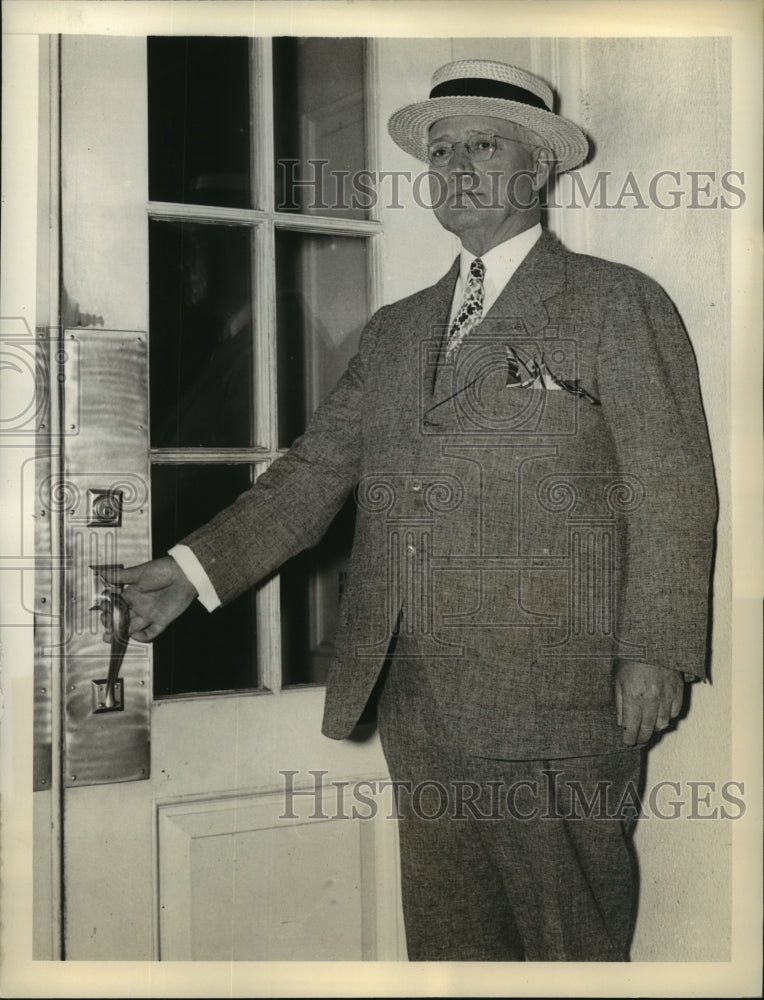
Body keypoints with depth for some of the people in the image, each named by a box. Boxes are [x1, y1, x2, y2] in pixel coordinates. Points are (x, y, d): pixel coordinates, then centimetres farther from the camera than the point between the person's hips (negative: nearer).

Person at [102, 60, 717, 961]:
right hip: (419, 708, 6)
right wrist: (195, 569, 1)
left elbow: (674, 487, -4)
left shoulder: (618, 304, 1)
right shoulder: (393, 331, 19)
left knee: (571, 946, 5)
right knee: (443, 942, 15)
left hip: (558, 710, -5)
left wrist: (656, 652, -12)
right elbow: (316, 471, 14)